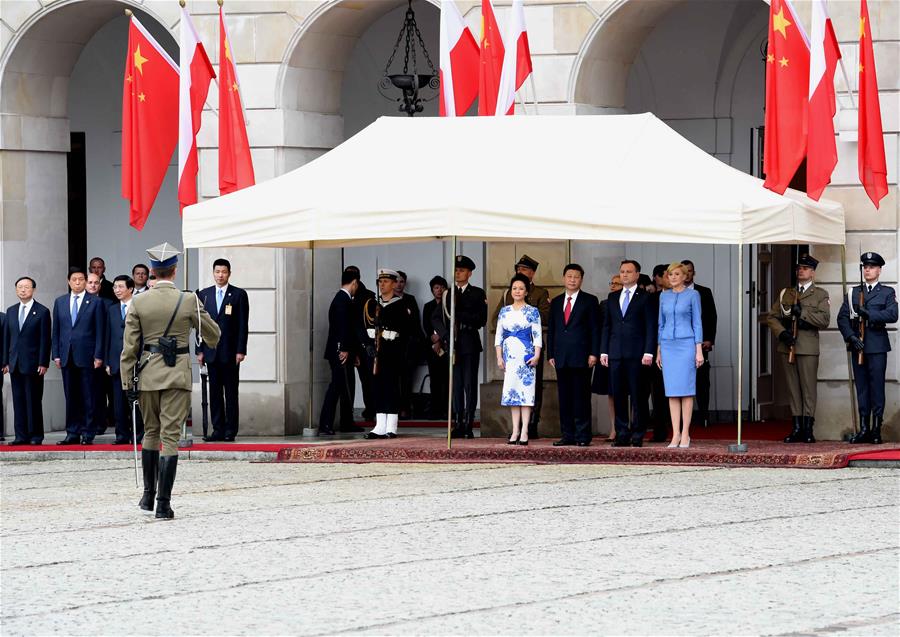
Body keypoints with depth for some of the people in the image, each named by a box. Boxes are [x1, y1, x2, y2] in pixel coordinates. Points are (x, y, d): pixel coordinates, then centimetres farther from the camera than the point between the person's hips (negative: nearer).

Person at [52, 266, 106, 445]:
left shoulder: (95, 303, 2)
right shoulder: (60, 302, 13)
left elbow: (100, 331, -1)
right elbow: (55, 331, 13)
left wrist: (98, 356, -7)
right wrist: (55, 354, 5)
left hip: (87, 356, -3)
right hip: (67, 356, 3)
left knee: (88, 398, -2)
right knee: (70, 397, 6)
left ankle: (88, 434, 1)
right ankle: (72, 433, 9)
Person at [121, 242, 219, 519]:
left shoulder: (138, 302, -3)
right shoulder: (189, 301, -6)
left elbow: (129, 346, -2)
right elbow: (212, 335, 6)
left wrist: (127, 382, 4)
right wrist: (210, 343, 30)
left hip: (148, 374, 2)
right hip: (177, 374, -2)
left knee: (151, 433, 19)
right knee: (170, 437, -2)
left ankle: (149, 495, 25)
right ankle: (163, 504, -6)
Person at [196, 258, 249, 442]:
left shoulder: (239, 295, 1)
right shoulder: (204, 294, 11)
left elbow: (243, 325, -2)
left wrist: (241, 350, -9)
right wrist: (200, 350, 4)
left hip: (230, 352, -3)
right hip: (211, 351, 3)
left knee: (231, 392, -1)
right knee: (215, 392, 3)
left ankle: (231, 430, 2)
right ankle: (218, 430, 5)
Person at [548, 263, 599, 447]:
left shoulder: (590, 301, 4)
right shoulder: (556, 302, 16)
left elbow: (595, 329, 0)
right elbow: (551, 330, 16)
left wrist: (593, 354, -9)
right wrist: (550, 355, 8)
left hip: (581, 356, -4)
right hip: (561, 357, 4)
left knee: (581, 397, -5)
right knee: (564, 397, 4)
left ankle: (582, 436, -3)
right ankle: (567, 435, 8)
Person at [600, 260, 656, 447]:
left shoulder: (645, 298, 2)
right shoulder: (612, 297, 16)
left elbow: (651, 326, -2)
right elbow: (607, 325, 16)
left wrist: (648, 352, -11)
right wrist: (603, 351, 8)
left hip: (636, 354, -4)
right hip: (615, 353, 4)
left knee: (637, 395, -3)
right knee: (618, 395, 3)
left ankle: (638, 434, 1)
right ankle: (622, 433, 7)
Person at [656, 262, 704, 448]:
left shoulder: (693, 295, 0)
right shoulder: (664, 296, 12)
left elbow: (697, 322, -1)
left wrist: (699, 350, -7)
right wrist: (658, 351, 13)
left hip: (686, 344, -4)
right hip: (668, 345, 4)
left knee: (686, 390, -5)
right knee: (672, 391, 2)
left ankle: (685, 433, -1)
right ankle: (675, 434, 3)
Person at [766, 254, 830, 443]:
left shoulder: (820, 295, 6)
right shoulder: (785, 293, 18)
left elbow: (824, 320, -7)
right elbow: (772, 316, 12)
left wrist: (803, 313, -14)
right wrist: (781, 333, -5)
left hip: (808, 347, -4)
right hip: (786, 346, 4)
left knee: (808, 388, -5)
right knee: (793, 388, 5)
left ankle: (808, 429, -4)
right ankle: (796, 428, 7)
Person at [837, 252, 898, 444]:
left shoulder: (887, 292, 8)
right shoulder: (853, 293, 15)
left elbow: (892, 315, -8)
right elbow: (842, 318, 7)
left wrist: (869, 314, -15)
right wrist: (851, 337, -7)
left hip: (877, 344, -3)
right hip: (858, 345, 3)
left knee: (877, 385, -5)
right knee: (861, 386, 3)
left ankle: (876, 429, -2)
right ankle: (863, 429, 5)